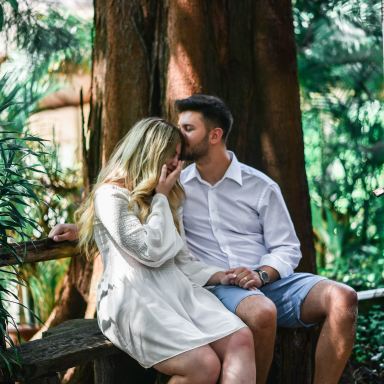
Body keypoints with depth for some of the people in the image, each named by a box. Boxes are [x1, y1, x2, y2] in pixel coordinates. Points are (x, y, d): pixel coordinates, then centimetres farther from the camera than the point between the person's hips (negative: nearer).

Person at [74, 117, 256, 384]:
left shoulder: (162, 197, 27)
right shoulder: (110, 195, -1)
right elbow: (151, 251, -11)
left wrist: (216, 275, 6)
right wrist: (161, 197, 0)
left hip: (176, 288, 7)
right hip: (135, 299, -7)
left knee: (240, 339, -23)